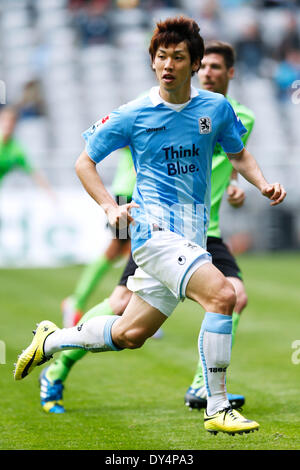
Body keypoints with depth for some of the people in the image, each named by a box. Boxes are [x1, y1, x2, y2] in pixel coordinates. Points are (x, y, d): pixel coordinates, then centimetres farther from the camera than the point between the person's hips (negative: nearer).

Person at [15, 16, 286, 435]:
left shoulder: (217, 108, 6)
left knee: (129, 334, 10)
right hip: (153, 228, -5)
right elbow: (85, 163, 7)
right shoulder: (132, 116, -3)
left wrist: (263, 183, 0)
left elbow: (239, 155, 21)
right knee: (222, 295, -27)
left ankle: (52, 340, 35)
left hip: (192, 236, 5)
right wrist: (110, 207, -8)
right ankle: (217, 409, -19)